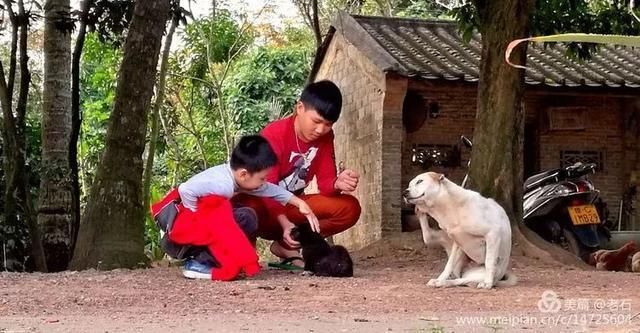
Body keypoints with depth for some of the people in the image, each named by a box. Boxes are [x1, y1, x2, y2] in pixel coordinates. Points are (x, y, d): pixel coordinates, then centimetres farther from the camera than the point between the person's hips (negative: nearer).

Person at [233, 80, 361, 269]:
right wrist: (284, 224, -42)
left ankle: (287, 246, -10)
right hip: (262, 205, -6)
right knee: (248, 210, -43)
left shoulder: (325, 137, -4)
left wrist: (338, 183, -32)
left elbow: (325, 181, -7)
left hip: (292, 206, 6)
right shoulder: (274, 134, -21)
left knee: (349, 208, -16)